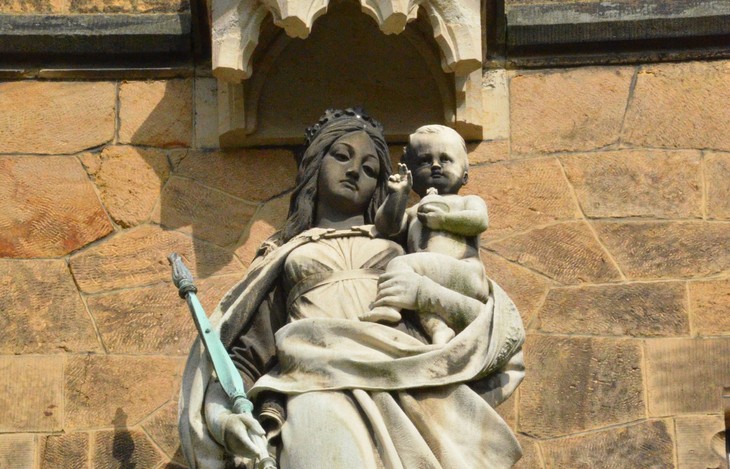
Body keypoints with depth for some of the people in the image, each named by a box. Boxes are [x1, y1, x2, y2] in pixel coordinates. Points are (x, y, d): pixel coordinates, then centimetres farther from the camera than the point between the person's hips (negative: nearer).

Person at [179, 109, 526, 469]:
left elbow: (500, 327, 22)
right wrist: (219, 411, -3)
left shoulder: (403, 248, 30)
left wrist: (429, 294, 4)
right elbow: (239, 352, 19)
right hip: (319, 382, 0)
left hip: (404, 379, 1)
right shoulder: (282, 259, 31)